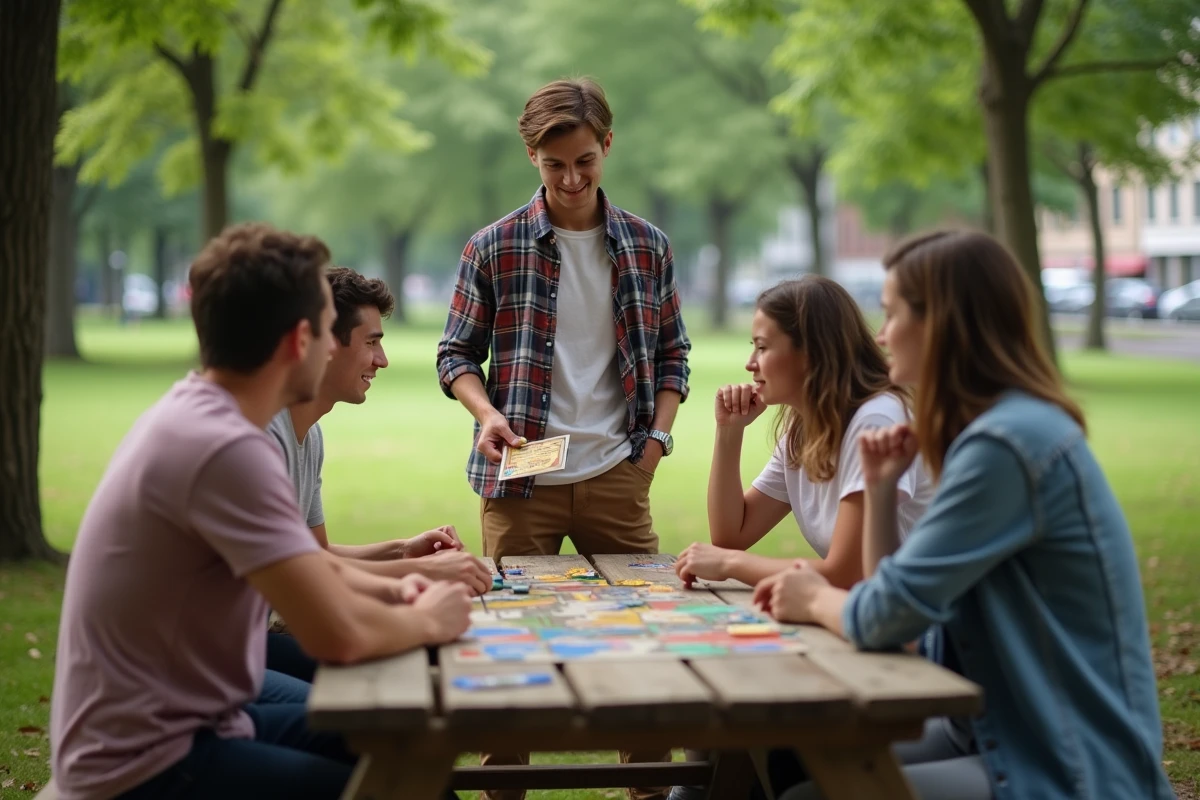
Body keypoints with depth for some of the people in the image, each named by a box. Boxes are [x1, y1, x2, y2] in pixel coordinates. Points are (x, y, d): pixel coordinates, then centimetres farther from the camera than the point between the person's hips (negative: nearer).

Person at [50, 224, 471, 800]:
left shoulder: (195, 416, 6)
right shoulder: (225, 448, -25)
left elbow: (305, 568, 19)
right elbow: (339, 634, -28)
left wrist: (389, 591, 2)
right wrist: (427, 621, -9)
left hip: (180, 723, 10)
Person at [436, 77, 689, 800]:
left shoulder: (648, 247, 7)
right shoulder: (493, 249, 0)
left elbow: (673, 354, 14)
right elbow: (457, 355, 5)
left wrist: (657, 437, 1)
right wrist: (486, 413, -13)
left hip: (617, 474, 2)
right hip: (520, 477, -2)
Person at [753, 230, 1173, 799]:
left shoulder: (1008, 442, -21)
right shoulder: (1007, 425, 12)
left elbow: (885, 619, -22)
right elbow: (905, 601, 13)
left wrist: (816, 600, -2)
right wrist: (881, 488, 1)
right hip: (1019, 736, 10)